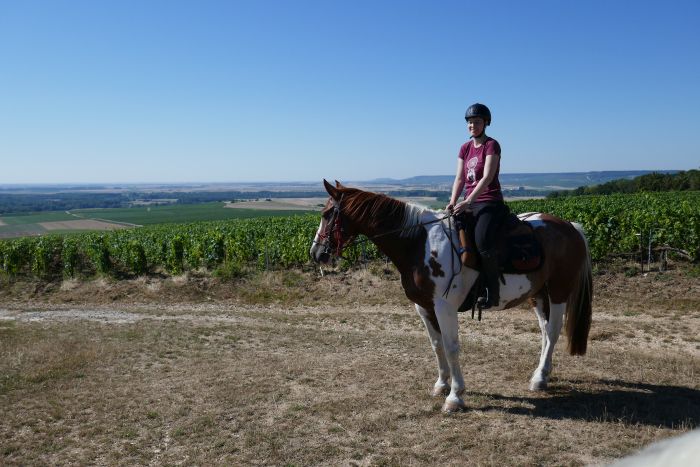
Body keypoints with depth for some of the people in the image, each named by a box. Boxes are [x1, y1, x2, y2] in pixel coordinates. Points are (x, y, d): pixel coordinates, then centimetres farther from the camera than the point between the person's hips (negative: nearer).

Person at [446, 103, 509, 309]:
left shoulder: (492, 145, -5)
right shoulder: (465, 148, 15)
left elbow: (487, 178, -15)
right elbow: (460, 178, 10)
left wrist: (467, 201, -23)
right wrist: (453, 201, -7)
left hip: (490, 202, -7)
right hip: (468, 203, 8)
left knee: (482, 240, -30)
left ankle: (492, 292, -20)